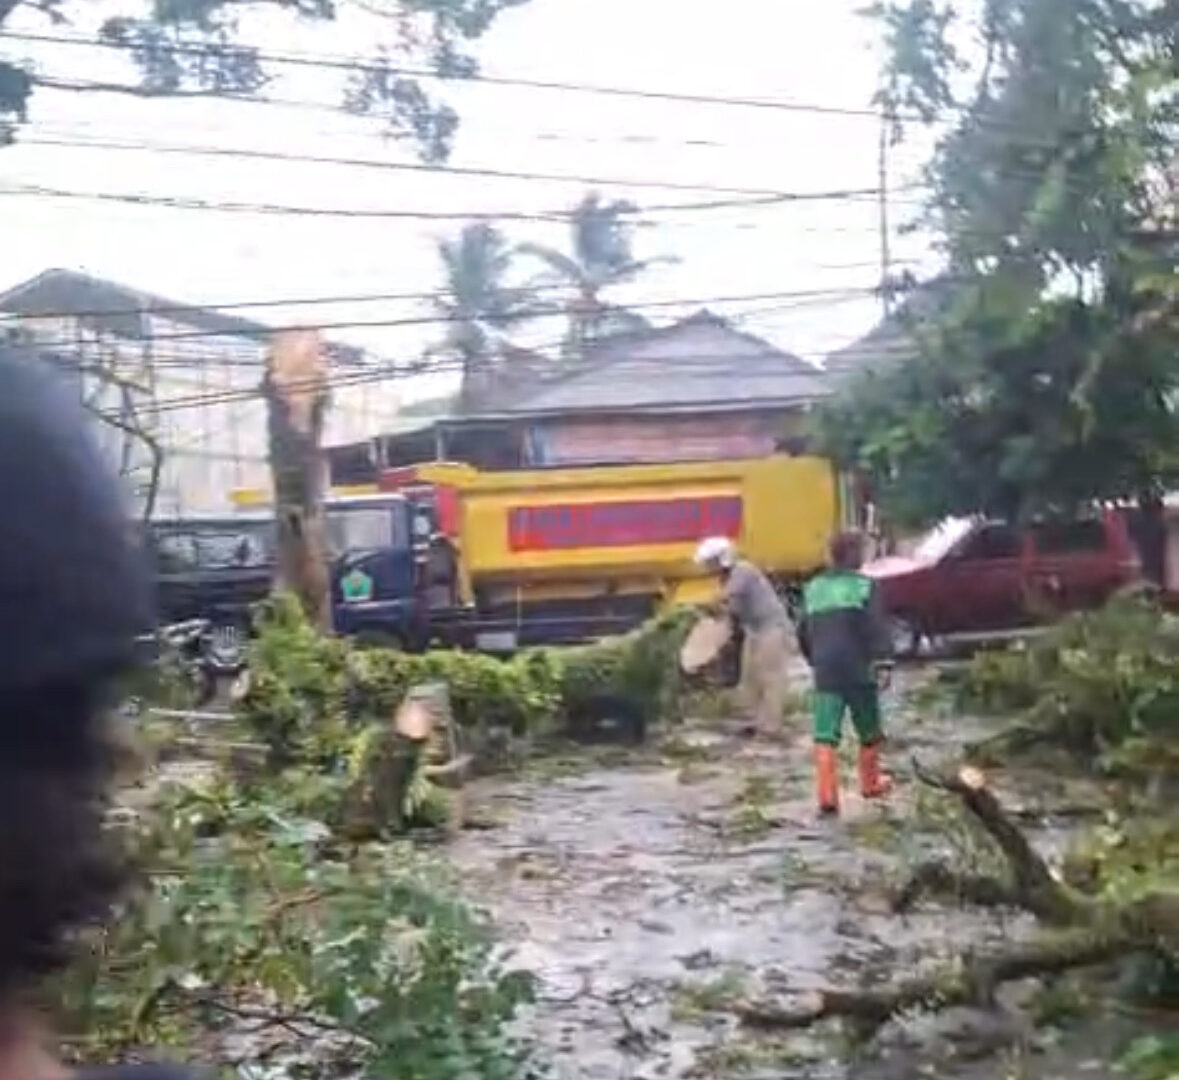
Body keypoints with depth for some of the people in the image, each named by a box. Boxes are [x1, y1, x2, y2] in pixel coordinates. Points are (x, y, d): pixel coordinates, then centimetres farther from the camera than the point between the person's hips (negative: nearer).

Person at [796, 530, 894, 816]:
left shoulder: (814, 587, 12)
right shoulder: (863, 586, -5)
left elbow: (803, 632, 20)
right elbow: (876, 628, -16)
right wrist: (884, 662, -20)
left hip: (825, 672, 4)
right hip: (858, 671, -4)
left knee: (825, 735, -2)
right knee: (869, 731, 17)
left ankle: (827, 796, -11)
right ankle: (871, 783, 32)